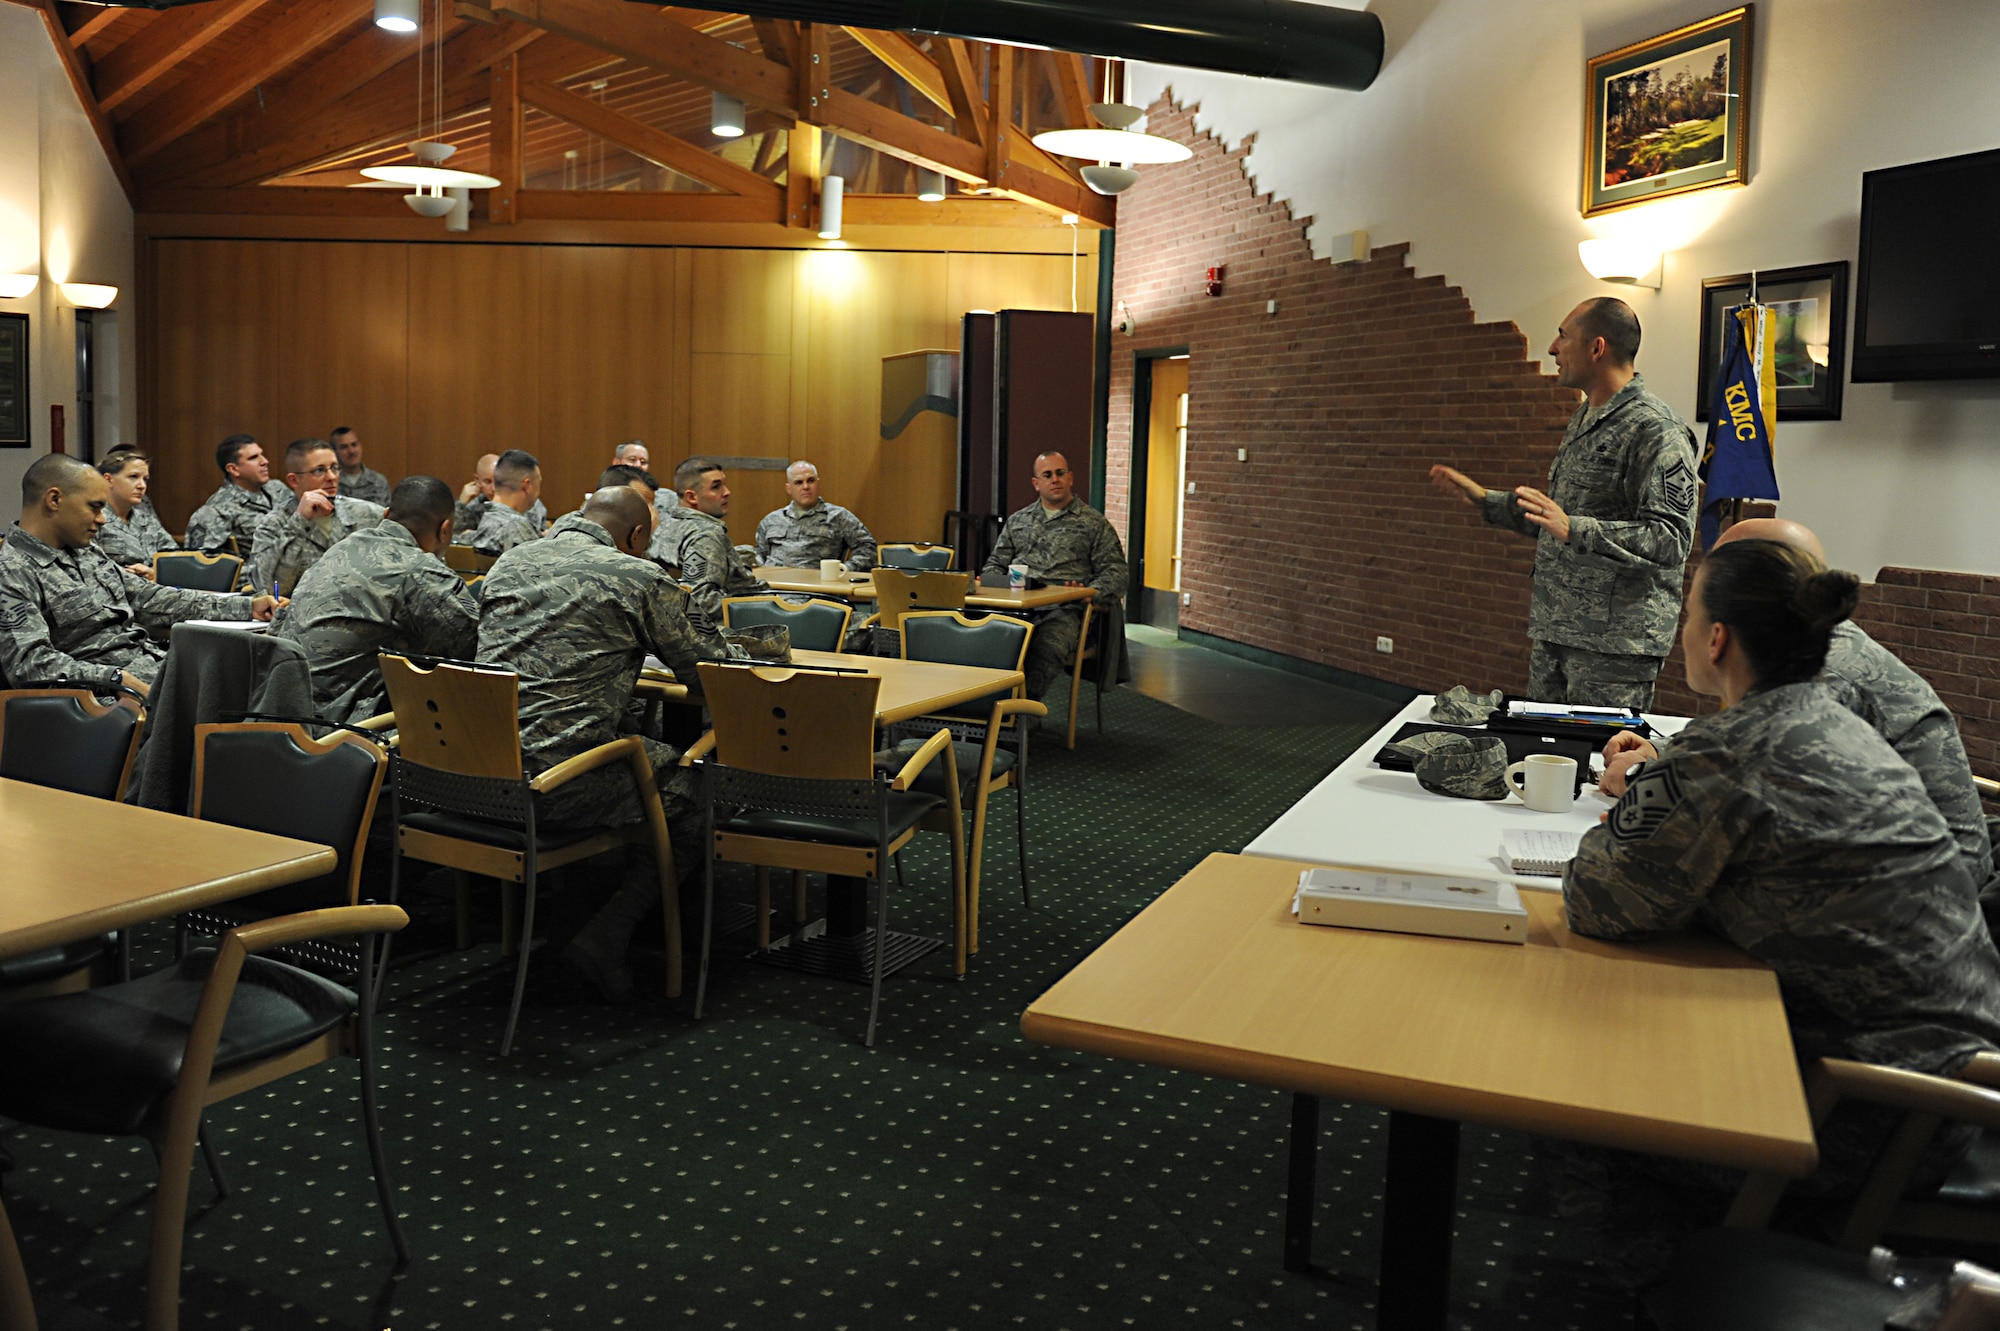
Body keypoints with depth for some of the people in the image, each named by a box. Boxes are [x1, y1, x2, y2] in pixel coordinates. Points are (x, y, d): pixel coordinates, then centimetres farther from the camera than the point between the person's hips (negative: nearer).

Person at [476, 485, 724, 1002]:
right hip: (560, 781, -7)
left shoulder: (508, 563, 17)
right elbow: (704, 680, 5)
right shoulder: (641, 577, -2)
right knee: (692, 787, 9)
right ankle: (605, 936, 0)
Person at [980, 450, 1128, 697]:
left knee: (1048, 645, -38)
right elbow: (995, 564, 27)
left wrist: (1091, 592, -12)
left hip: (1062, 609, -3)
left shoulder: (1093, 523, 16)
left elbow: (1115, 572, 9)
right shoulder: (1017, 521, 27)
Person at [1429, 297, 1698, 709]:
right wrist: (1485, 500, 24)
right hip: (1553, 632, 9)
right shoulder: (1583, 419, 17)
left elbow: (1670, 539, -22)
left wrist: (1573, 530, -31)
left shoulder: (1657, 431, -14)